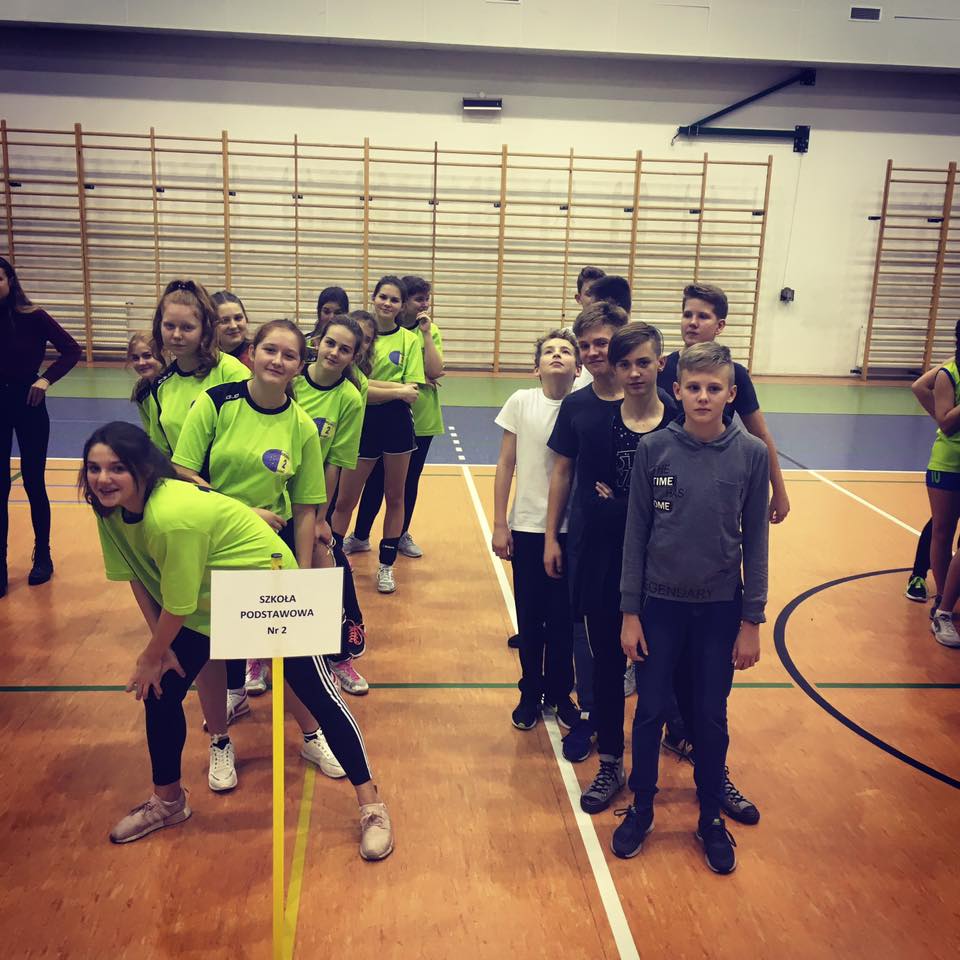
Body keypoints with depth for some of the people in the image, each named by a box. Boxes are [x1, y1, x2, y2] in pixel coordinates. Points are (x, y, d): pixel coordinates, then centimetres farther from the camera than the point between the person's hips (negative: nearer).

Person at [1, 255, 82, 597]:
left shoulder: (31, 317, -10)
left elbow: (72, 350, -6)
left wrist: (46, 379, -16)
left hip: (28, 405, -2)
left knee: (33, 484, 7)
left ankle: (42, 556, 24)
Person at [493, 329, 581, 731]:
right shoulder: (521, 403, -3)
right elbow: (506, 465, 0)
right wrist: (499, 524, -1)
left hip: (570, 528, 0)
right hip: (527, 527, 0)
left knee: (563, 617, 9)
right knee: (530, 615, 10)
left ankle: (560, 693, 29)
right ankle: (531, 693, 28)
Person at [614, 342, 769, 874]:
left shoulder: (752, 454, -7)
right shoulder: (654, 449, -8)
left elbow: (756, 540, -2)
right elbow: (636, 533, -3)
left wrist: (751, 621, -2)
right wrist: (630, 612, -3)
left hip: (721, 608, 0)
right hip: (660, 603, 0)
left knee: (711, 718, 13)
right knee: (650, 712, 11)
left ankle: (711, 819, 33)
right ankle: (640, 809, 32)